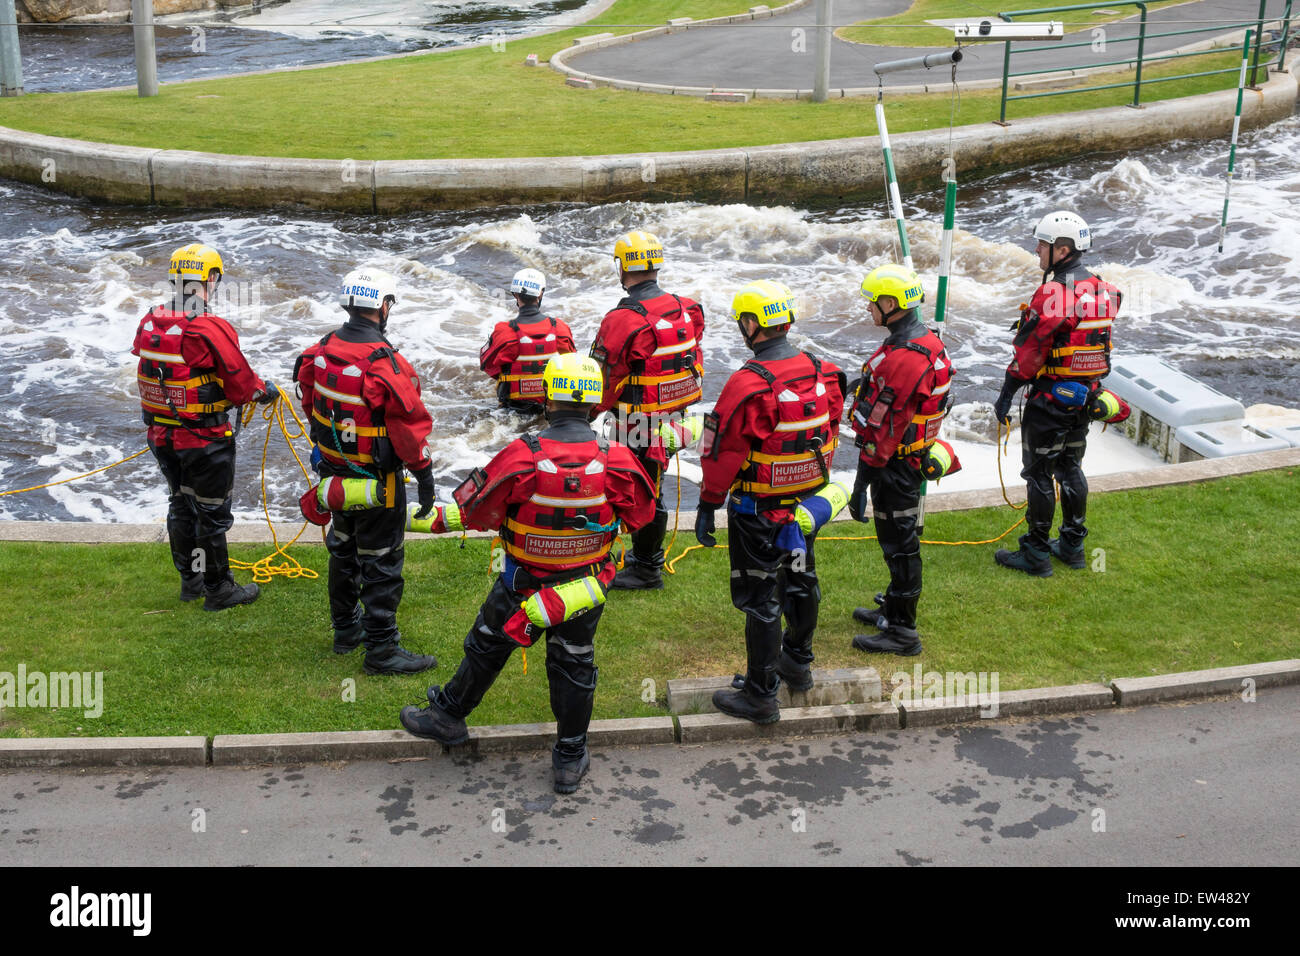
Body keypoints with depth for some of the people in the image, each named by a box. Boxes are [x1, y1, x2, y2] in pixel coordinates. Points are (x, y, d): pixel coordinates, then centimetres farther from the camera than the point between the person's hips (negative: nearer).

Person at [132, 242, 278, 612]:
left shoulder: (149, 323, -2)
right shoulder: (211, 331, -23)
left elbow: (148, 376, 9)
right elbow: (241, 385, -16)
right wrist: (265, 391, 4)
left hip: (162, 436, 7)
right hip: (205, 441, -7)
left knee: (180, 507, 21)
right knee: (212, 513, 8)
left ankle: (190, 580, 36)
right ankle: (217, 589, 21)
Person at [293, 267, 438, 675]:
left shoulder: (321, 350, -2)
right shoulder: (385, 364, -25)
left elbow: (311, 404, 11)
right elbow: (410, 424, -20)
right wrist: (424, 474, -10)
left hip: (334, 471, 7)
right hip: (376, 479, -7)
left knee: (344, 550, 22)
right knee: (381, 562, 3)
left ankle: (345, 628, 37)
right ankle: (381, 649, 10)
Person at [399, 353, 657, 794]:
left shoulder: (521, 458, -26)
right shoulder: (616, 461, -19)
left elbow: (473, 510, -16)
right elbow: (641, 513, -2)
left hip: (523, 585, -1)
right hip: (586, 588, 2)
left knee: (487, 648, 22)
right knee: (573, 666, 19)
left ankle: (449, 716, 43)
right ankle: (570, 759, 31)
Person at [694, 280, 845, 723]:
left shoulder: (748, 384, -24)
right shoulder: (821, 372, -3)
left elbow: (723, 453, -18)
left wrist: (708, 505, -8)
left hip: (758, 511, -7)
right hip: (807, 503, 7)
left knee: (759, 598, 2)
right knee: (800, 579, 23)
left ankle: (761, 694, 11)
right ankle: (798, 661, 42)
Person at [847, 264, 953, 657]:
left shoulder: (901, 359, -26)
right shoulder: (927, 342, 6)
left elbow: (882, 428, -25)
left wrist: (861, 483, -21)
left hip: (894, 467, -10)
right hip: (913, 459, 10)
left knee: (899, 546, 0)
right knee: (901, 540, 22)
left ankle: (902, 632, 9)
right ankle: (894, 609, 38)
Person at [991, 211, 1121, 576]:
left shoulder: (1052, 293, -21)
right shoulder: (1101, 289, 5)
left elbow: (1029, 352, -20)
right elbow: (1097, 346, 13)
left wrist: (1006, 395, -13)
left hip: (1050, 397, -8)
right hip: (1085, 396, 8)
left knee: (1039, 473, 2)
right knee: (1071, 468, 19)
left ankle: (1036, 554, 8)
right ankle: (1073, 545, 27)